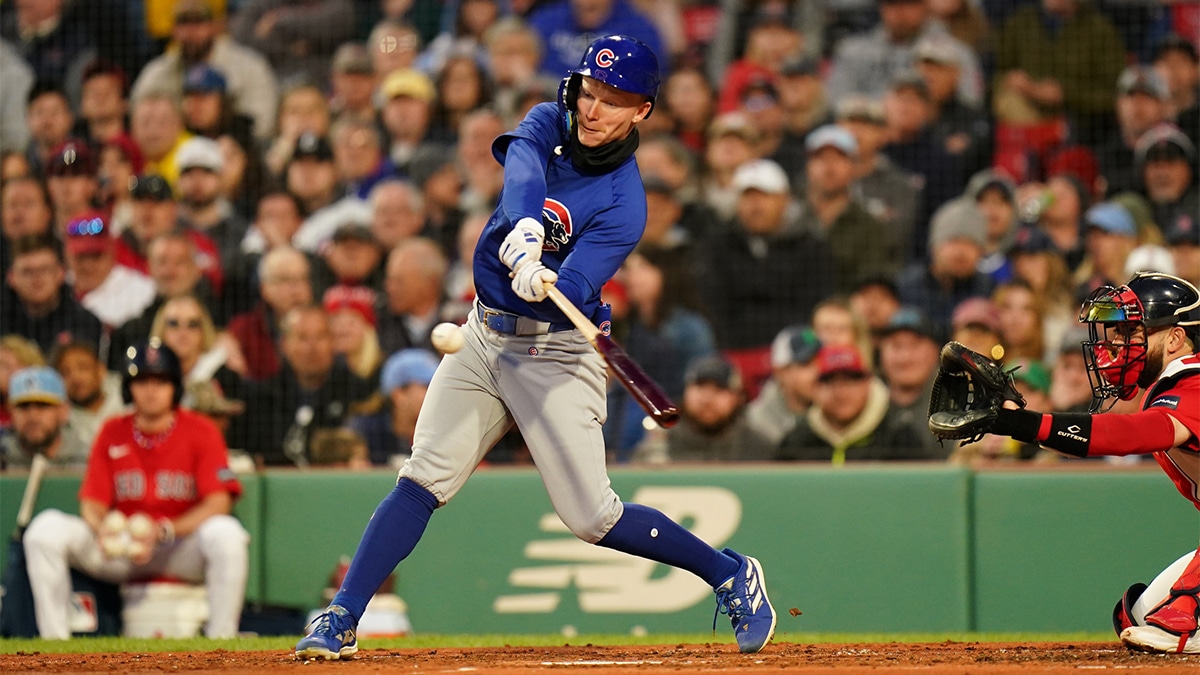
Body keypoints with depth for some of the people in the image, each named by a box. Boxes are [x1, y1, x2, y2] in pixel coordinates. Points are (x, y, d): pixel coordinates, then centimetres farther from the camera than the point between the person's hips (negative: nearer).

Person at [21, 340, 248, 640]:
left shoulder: (200, 432, -3)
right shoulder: (112, 433, 6)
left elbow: (218, 503, -13)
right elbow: (93, 503, 2)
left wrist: (164, 531, -27)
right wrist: (102, 528, -23)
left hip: (183, 552, -3)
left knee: (226, 532, -35)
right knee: (47, 528, -18)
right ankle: (53, 641, -18)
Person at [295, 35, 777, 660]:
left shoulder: (623, 205, -15)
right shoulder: (547, 125, -1)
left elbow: (575, 290, -27)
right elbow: (521, 174, -24)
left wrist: (542, 284, -51)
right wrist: (523, 238, -45)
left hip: (556, 355, -4)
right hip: (483, 336, 4)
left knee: (591, 518, -5)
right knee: (423, 479, -9)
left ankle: (730, 574, 14)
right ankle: (340, 621, -9)